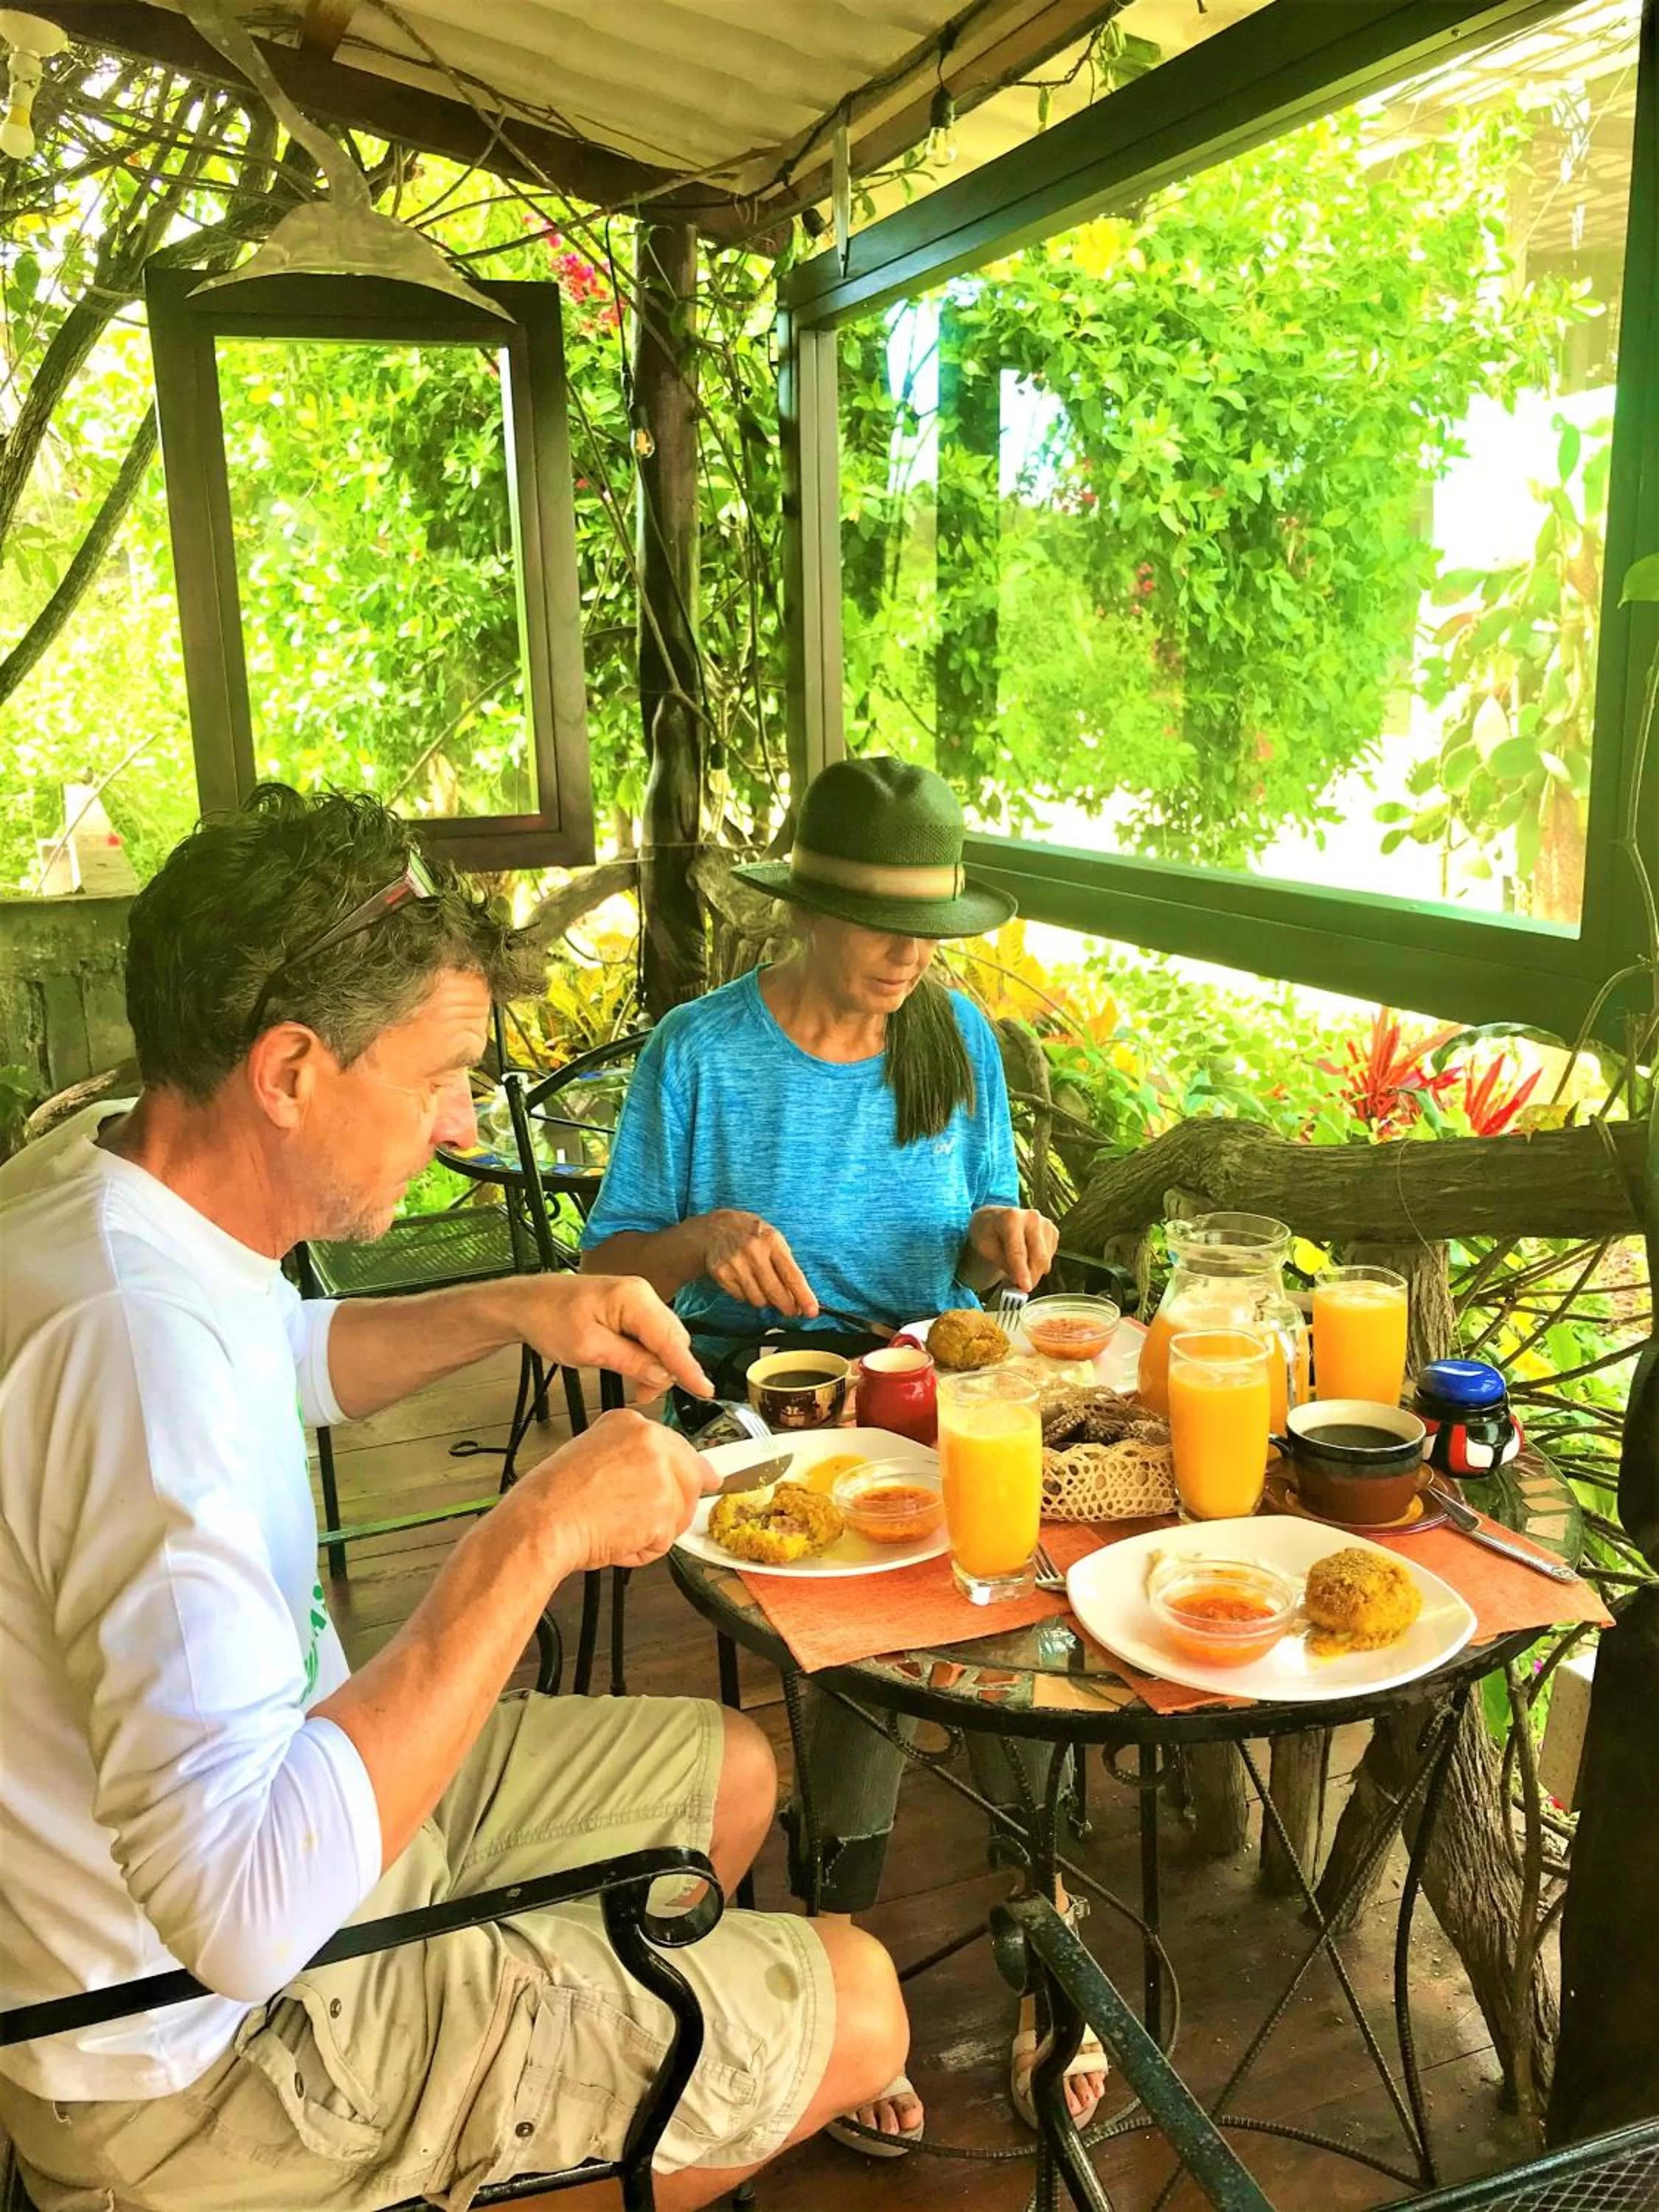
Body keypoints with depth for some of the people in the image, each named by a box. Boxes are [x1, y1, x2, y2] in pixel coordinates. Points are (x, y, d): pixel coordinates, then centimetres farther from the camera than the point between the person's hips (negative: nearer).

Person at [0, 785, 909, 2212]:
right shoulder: (138, 1338, -36)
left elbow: (282, 1360, 19)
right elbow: (244, 1914, -40)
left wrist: (508, 1312, 2)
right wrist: (536, 1537, -33)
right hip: (196, 2057, -9)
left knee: (729, 1773, 20)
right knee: (850, 2012, -1)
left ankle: (596, 2065, 42)